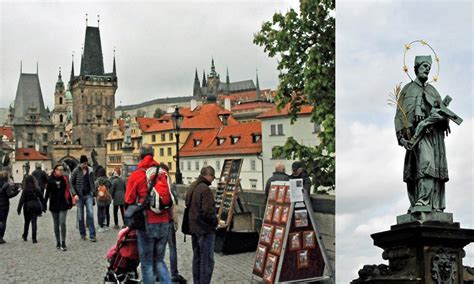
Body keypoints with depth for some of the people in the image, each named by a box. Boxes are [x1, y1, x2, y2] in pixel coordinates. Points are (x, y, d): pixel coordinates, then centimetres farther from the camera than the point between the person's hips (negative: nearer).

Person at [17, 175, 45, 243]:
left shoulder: (25, 190, -11)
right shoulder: (37, 189, -3)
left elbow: (22, 200, -12)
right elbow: (41, 199, 4)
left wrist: (19, 209, -6)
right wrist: (43, 207, 14)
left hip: (27, 207, -1)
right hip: (35, 207, 1)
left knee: (27, 222, 16)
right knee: (34, 222, 3)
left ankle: (25, 236, 30)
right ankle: (34, 238, -3)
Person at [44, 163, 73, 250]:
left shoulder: (65, 179, 1)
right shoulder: (51, 179, -3)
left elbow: (68, 191, 7)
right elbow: (47, 192, 1)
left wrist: (70, 202, 8)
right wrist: (45, 203, -2)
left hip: (63, 204, -1)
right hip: (54, 204, 1)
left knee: (62, 223, -10)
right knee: (56, 224, 10)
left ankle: (63, 243, -6)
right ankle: (58, 242, 21)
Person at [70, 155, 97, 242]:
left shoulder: (90, 170, 6)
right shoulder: (76, 171, -3)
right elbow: (71, 183, -3)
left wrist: (93, 193, 9)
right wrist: (74, 194, -13)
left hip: (88, 195, 1)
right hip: (79, 196, -1)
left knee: (90, 214, -9)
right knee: (80, 216, 5)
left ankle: (92, 235, -8)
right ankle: (82, 234, 19)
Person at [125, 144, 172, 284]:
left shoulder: (136, 175, -6)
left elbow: (129, 201, -1)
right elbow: (170, 197, 8)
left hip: (147, 224, -4)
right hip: (164, 223, 4)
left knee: (147, 263, 8)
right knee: (159, 260, 17)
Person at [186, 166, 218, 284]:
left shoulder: (192, 186, 9)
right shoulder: (205, 189, -21)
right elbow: (208, 211, -24)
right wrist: (215, 221, -8)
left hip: (193, 227, 9)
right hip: (205, 229, -9)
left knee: (197, 257, 18)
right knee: (207, 260, -1)